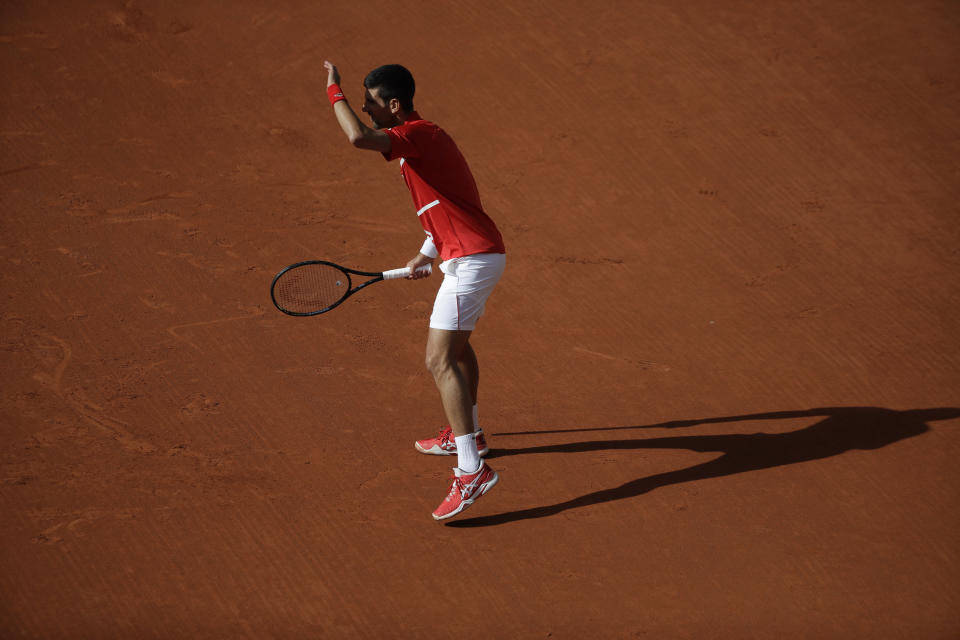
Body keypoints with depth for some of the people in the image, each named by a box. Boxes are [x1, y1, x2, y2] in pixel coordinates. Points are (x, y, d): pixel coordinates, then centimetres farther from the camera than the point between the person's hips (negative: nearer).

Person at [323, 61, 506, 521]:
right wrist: (427, 252, 23)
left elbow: (357, 137, -36)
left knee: (439, 360, -16)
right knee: (456, 342, 30)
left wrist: (334, 91, -20)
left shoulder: (416, 135, -17)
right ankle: (467, 434, 48)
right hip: (477, 255, 11)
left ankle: (472, 470, -23)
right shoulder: (423, 135, 15)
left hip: (472, 259, -11)